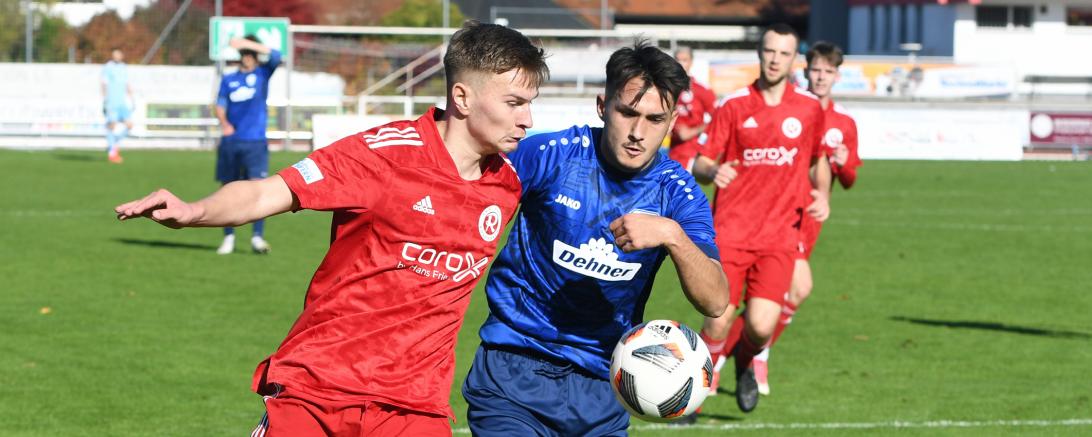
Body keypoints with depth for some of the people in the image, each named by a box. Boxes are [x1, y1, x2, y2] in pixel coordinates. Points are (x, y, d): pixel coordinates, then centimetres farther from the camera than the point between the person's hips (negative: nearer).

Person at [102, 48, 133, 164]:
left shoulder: (124, 68, 15)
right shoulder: (107, 68, -3)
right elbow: (104, 85, -7)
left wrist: (131, 101, 16)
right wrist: (105, 101, -14)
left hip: (123, 102, 6)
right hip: (112, 102, -6)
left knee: (129, 125, -2)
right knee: (112, 126, -7)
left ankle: (113, 143, 18)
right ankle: (111, 153, 0)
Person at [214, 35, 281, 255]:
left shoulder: (263, 73, 7)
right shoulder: (229, 79, 13)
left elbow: (275, 56, -10)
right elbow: (220, 105, 7)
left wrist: (246, 43, -16)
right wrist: (224, 123, -14)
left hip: (255, 141, -3)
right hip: (230, 142, 3)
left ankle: (258, 237, -11)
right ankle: (228, 238, 14)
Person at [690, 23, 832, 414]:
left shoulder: (809, 108, 6)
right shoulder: (733, 105, 2)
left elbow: (818, 161, 21)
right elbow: (701, 164, 4)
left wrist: (821, 194, 2)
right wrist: (712, 172, -20)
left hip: (780, 235, 1)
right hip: (730, 231, -1)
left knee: (761, 326, -12)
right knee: (718, 325, -9)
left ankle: (745, 361, 24)